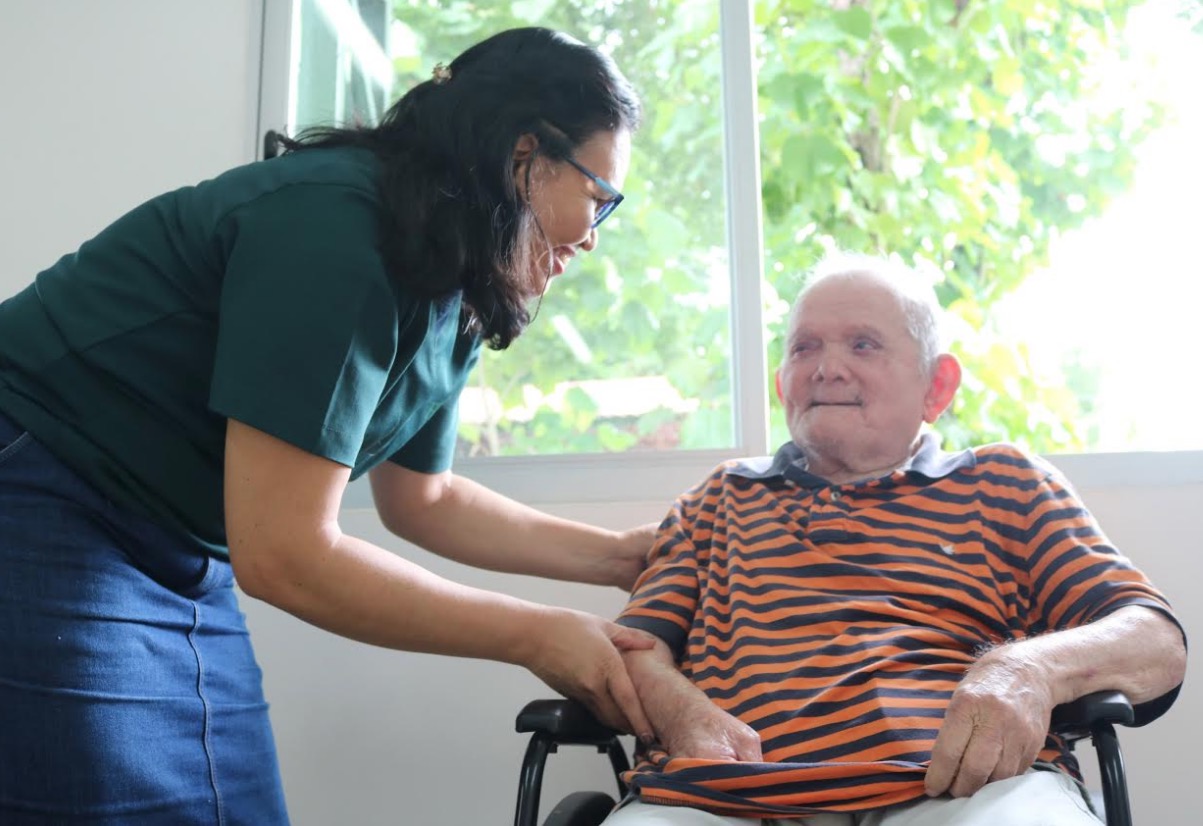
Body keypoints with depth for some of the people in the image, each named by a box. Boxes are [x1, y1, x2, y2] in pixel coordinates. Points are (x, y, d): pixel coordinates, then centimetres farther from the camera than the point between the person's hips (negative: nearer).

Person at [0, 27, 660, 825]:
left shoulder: (453, 304, 3)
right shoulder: (332, 226, -24)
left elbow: (422, 499, 17)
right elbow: (284, 554, -25)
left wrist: (618, 555, 11)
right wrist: (536, 637, -17)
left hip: (181, 570, 8)